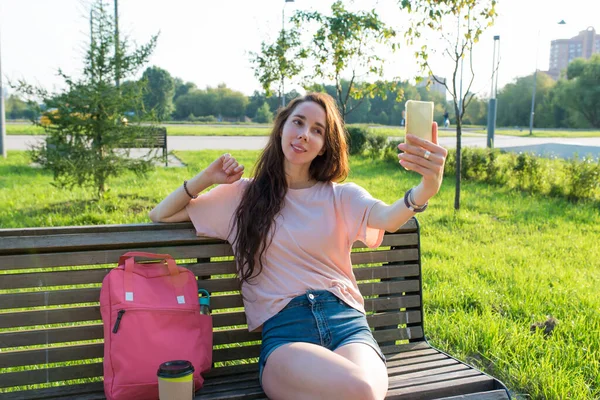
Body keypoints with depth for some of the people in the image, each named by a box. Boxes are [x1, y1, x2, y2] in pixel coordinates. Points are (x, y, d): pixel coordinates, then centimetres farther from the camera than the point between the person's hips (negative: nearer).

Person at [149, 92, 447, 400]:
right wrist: (208, 177, 5)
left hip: (346, 321, 1)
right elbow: (160, 216, 18)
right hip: (283, 330, 0)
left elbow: (387, 218, -11)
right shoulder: (244, 196, 14)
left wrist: (425, 190, -34)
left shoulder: (341, 196, 13)